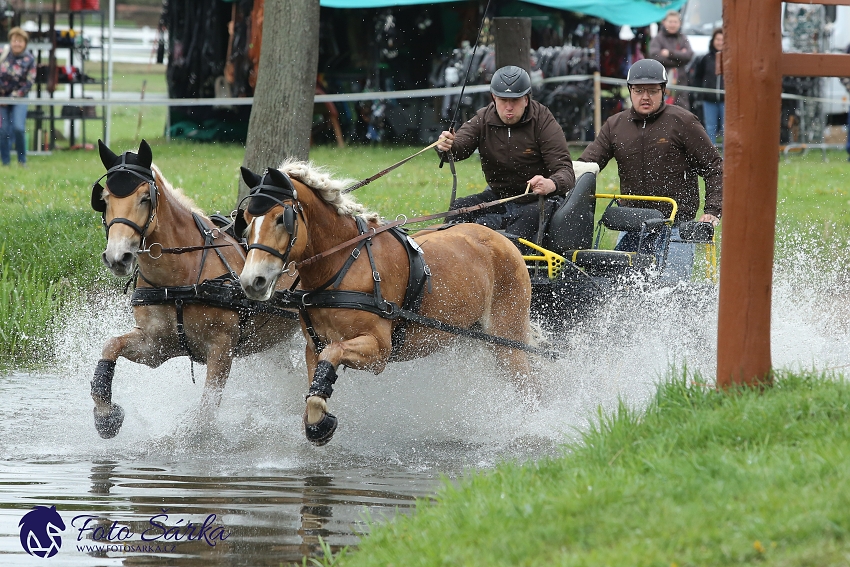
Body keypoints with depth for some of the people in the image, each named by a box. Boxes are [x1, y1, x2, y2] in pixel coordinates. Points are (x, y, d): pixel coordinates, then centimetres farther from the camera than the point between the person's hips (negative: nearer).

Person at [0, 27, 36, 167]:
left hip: (19, 98, -2)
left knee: (18, 128, -17)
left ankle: (22, 160, 0)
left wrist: (15, 96, -13)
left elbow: (29, 82, -6)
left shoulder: (29, 59, -5)